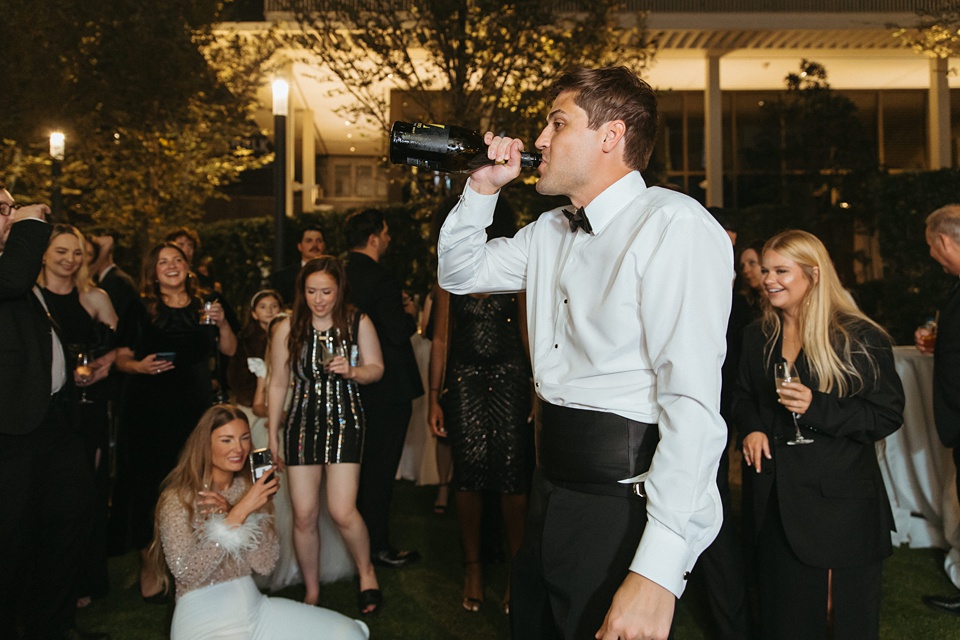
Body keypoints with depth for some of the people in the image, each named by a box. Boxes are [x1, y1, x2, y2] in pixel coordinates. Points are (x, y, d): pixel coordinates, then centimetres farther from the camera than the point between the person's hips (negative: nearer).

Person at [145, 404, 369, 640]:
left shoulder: (248, 487, 6)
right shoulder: (178, 499, -9)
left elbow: (264, 564, 1)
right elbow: (186, 572, -21)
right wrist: (239, 513, -24)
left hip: (253, 605, 6)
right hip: (203, 618, -6)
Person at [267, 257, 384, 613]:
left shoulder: (358, 323, -1)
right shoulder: (288, 329, 2)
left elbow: (377, 368, 7)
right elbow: (278, 384, 8)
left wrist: (352, 371, -15)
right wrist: (272, 435, 10)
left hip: (345, 421, -2)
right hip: (303, 423, 2)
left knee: (342, 511, -11)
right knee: (304, 515, 2)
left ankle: (366, 572, 17)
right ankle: (312, 591, 21)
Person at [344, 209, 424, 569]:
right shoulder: (382, 280, -20)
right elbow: (397, 333, -23)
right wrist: (412, 318, -2)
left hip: (354, 386, 8)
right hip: (388, 387, -8)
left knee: (362, 463, 20)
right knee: (382, 467, 1)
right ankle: (378, 547, 11)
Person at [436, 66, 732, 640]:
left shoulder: (674, 225, -16)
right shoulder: (550, 233, 11)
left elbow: (694, 404, -23)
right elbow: (459, 272, 23)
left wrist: (657, 571, -28)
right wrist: (482, 188, 6)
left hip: (624, 507, -8)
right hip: (551, 494, 8)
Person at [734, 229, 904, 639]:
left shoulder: (861, 338, -9)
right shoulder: (757, 337, 8)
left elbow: (888, 416, -10)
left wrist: (817, 408, -23)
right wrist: (752, 427, -1)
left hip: (842, 502, -4)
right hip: (778, 498, 5)